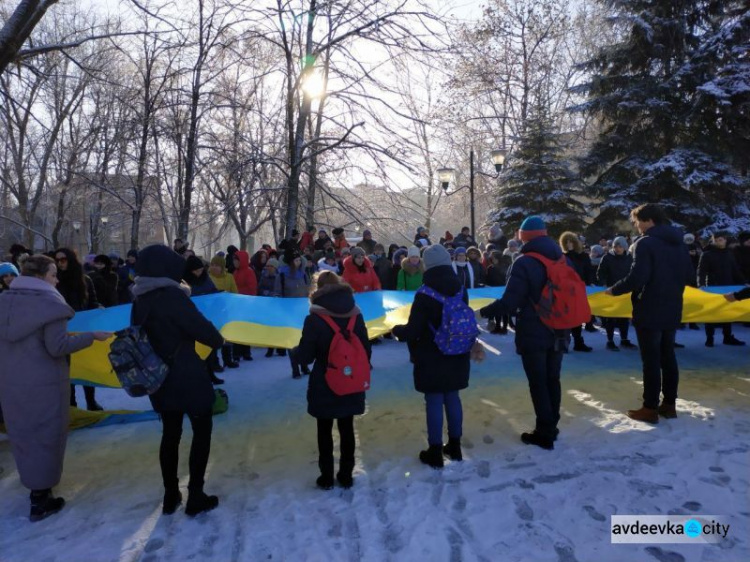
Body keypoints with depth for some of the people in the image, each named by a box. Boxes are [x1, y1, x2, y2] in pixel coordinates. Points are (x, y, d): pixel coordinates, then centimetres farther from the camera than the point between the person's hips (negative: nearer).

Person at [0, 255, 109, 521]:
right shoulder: (49, 302, -16)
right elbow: (57, 347, -20)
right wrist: (92, 336, -12)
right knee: (44, 436, 6)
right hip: (43, 383, -6)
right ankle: (40, 501, 15)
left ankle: (34, 486, 36)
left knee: (22, 434, 19)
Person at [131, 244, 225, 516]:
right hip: (187, 376, -7)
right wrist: (218, 340, 1)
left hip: (158, 377, 7)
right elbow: (200, 327, -18)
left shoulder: (140, 299, 4)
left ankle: (170, 496, 25)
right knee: (202, 431, 6)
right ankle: (195, 496, 10)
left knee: (170, 433, 17)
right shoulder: (171, 295, -18)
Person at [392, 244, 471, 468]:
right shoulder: (461, 290, 1)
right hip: (456, 357, 6)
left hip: (431, 360, -6)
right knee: (452, 398, 16)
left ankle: (435, 452, 13)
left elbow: (412, 331, -17)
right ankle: (455, 446, 28)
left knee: (434, 402, 4)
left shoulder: (425, 295, -19)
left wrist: (397, 330, 3)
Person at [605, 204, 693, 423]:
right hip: (672, 309, 8)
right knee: (668, 356, 15)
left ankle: (650, 408, 6)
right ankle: (669, 404, 23)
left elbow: (637, 278, -24)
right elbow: (688, 274, 15)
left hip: (649, 311, -8)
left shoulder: (645, 243, -16)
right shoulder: (678, 242, 10)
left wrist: (614, 290, -10)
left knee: (651, 359, -1)